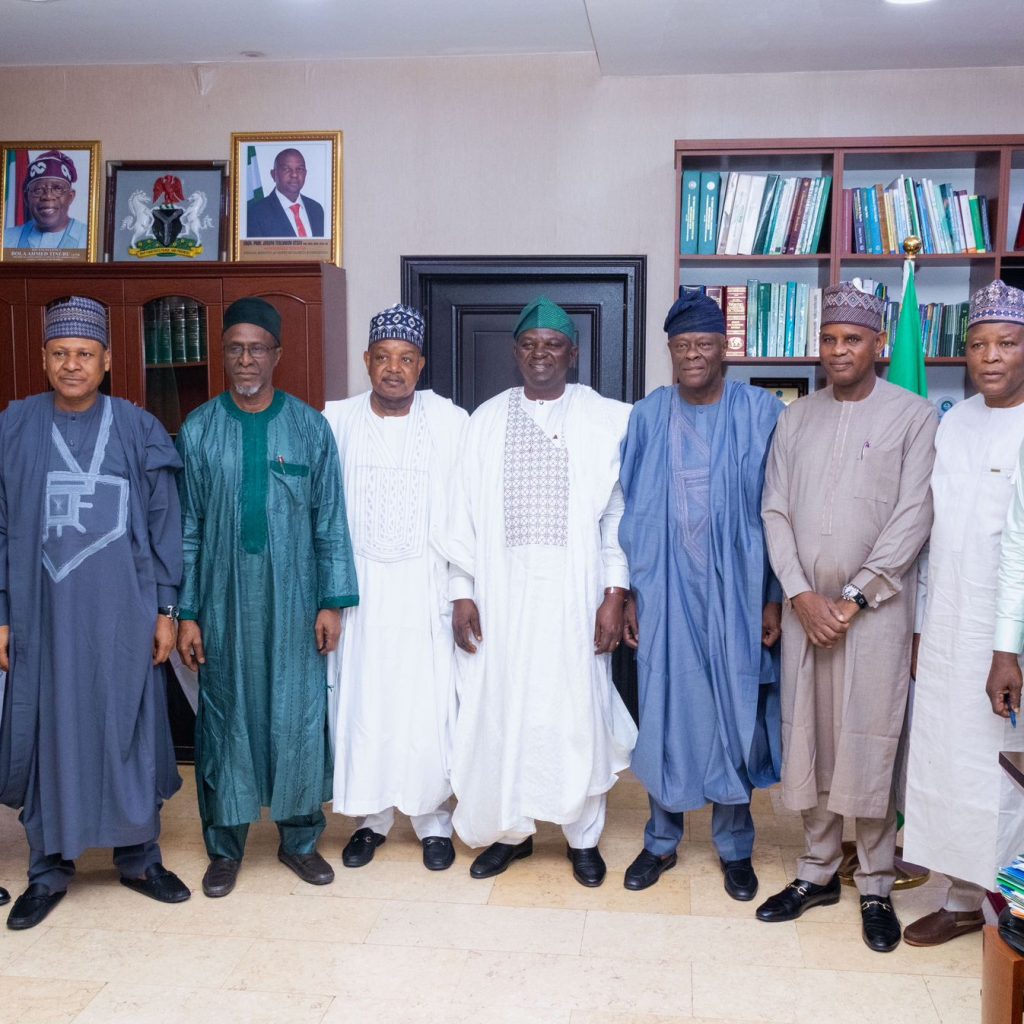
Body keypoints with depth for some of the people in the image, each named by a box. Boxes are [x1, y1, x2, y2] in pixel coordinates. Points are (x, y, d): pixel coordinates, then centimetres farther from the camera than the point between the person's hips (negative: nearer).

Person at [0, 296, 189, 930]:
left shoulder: (139, 431, 0)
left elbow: (164, 524, 2)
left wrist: (166, 609, -1)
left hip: (123, 616, 0)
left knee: (131, 734, 8)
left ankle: (140, 858, 25)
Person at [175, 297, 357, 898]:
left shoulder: (310, 427, 0)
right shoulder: (199, 430, 1)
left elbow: (331, 522, 1)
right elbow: (187, 528, 2)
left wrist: (332, 601, -4)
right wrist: (185, 613, -1)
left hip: (293, 602, 0)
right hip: (224, 603, 0)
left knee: (299, 717, 6)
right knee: (226, 718, 8)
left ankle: (300, 838, 24)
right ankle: (226, 844, 25)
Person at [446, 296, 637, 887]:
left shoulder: (609, 419, 1)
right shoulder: (487, 420, 8)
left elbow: (619, 511, -1)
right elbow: (466, 512, 7)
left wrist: (615, 594, -6)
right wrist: (462, 592, 1)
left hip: (576, 593, -2)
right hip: (500, 593, 2)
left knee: (578, 712, 4)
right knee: (500, 710, 8)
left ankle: (584, 836, 23)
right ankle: (510, 830, 26)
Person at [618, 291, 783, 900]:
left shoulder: (760, 413, -3)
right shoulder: (648, 417, 3)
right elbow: (633, 511, 5)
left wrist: (775, 598, -5)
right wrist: (629, 592, 2)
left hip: (736, 593, -1)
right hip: (666, 592, 1)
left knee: (736, 715, 8)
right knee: (665, 713, 9)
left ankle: (735, 847, 27)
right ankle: (662, 842, 27)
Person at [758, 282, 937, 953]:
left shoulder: (914, 416, -1)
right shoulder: (796, 419, 10)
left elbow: (913, 518, -8)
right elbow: (776, 512, 6)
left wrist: (851, 599, -12)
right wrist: (801, 596, -6)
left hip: (876, 609, -3)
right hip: (805, 607, 4)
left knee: (872, 745, 1)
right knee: (810, 739, 9)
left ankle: (877, 887, 16)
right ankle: (818, 872, 24)